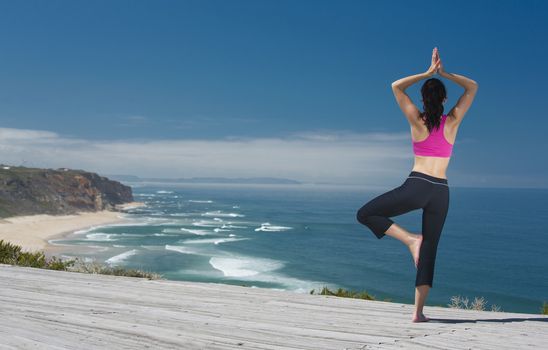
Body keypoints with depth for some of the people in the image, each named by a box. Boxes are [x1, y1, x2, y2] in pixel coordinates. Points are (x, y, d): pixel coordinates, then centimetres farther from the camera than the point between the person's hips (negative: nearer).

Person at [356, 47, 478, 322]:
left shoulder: (417, 121, 0)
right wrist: (444, 73, 10)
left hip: (416, 186, -3)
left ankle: (410, 239, -6)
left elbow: (396, 87, 9)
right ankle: (418, 311, 5)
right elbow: (473, 87, 16)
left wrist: (428, 73, 9)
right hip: (441, 191, 3)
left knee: (365, 214, 8)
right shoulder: (452, 121, 4)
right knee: (429, 250, 8)